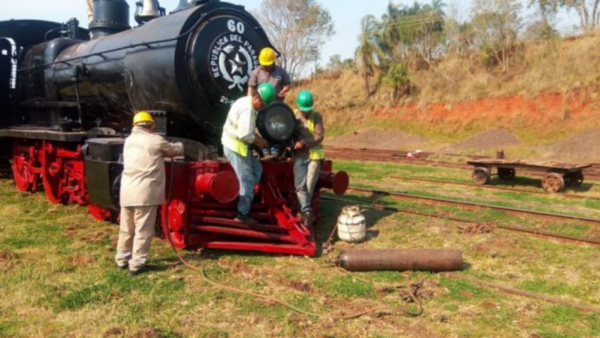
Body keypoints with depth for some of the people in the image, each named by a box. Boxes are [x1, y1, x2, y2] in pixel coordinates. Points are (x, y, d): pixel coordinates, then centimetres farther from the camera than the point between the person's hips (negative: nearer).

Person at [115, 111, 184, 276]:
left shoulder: (129, 140, 15)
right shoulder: (155, 140, -6)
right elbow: (175, 150, 8)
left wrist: (162, 152, 27)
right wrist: (180, 145, 30)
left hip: (127, 190, 7)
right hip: (145, 192, -7)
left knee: (127, 228, 17)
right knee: (143, 230, -1)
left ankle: (122, 259, 27)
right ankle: (137, 264, 0)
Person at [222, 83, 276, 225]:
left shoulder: (246, 102, 10)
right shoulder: (247, 109, -23)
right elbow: (245, 134, -28)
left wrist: (257, 139, 6)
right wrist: (259, 141, -12)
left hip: (236, 145, 10)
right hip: (235, 147, -10)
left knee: (257, 169, 17)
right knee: (247, 180, -2)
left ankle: (244, 197, 20)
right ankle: (243, 215, 8)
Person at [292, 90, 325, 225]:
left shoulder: (316, 116, -4)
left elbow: (320, 136, -11)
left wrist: (304, 142, -22)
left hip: (314, 155, -2)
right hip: (299, 156, 2)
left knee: (310, 185, 2)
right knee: (300, 184, -9)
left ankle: (304, 210, 17)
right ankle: (307, 210, -12)